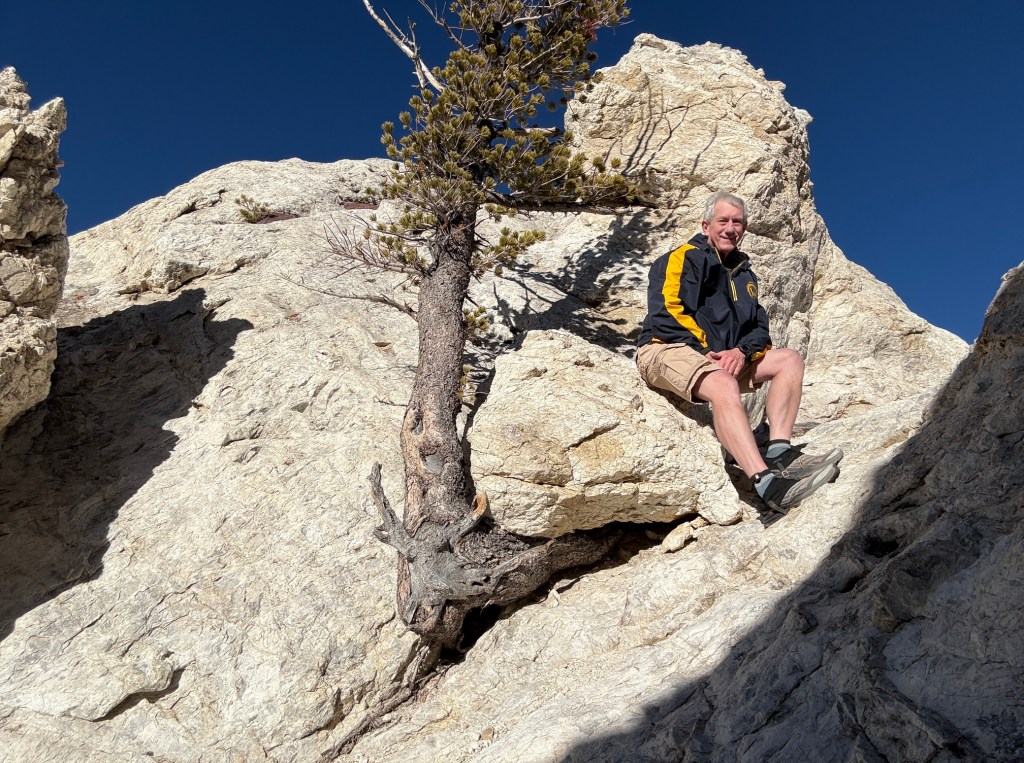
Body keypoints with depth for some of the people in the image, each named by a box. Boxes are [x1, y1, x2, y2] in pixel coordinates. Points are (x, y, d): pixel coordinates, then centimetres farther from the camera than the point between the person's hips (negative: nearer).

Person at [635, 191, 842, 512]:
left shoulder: (743, 274, 23)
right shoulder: (684, 258, 2)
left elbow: (760, 328, 14)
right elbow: (666, 313, -12)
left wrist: (742, 351, -9)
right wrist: (706, 350, -18)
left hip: (724, 358, 8)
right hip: (668, 350, -8)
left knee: (789, 360, -4)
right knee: (723, 384, -37)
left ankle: (780, 451, -23)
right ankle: (767, 481, -52)